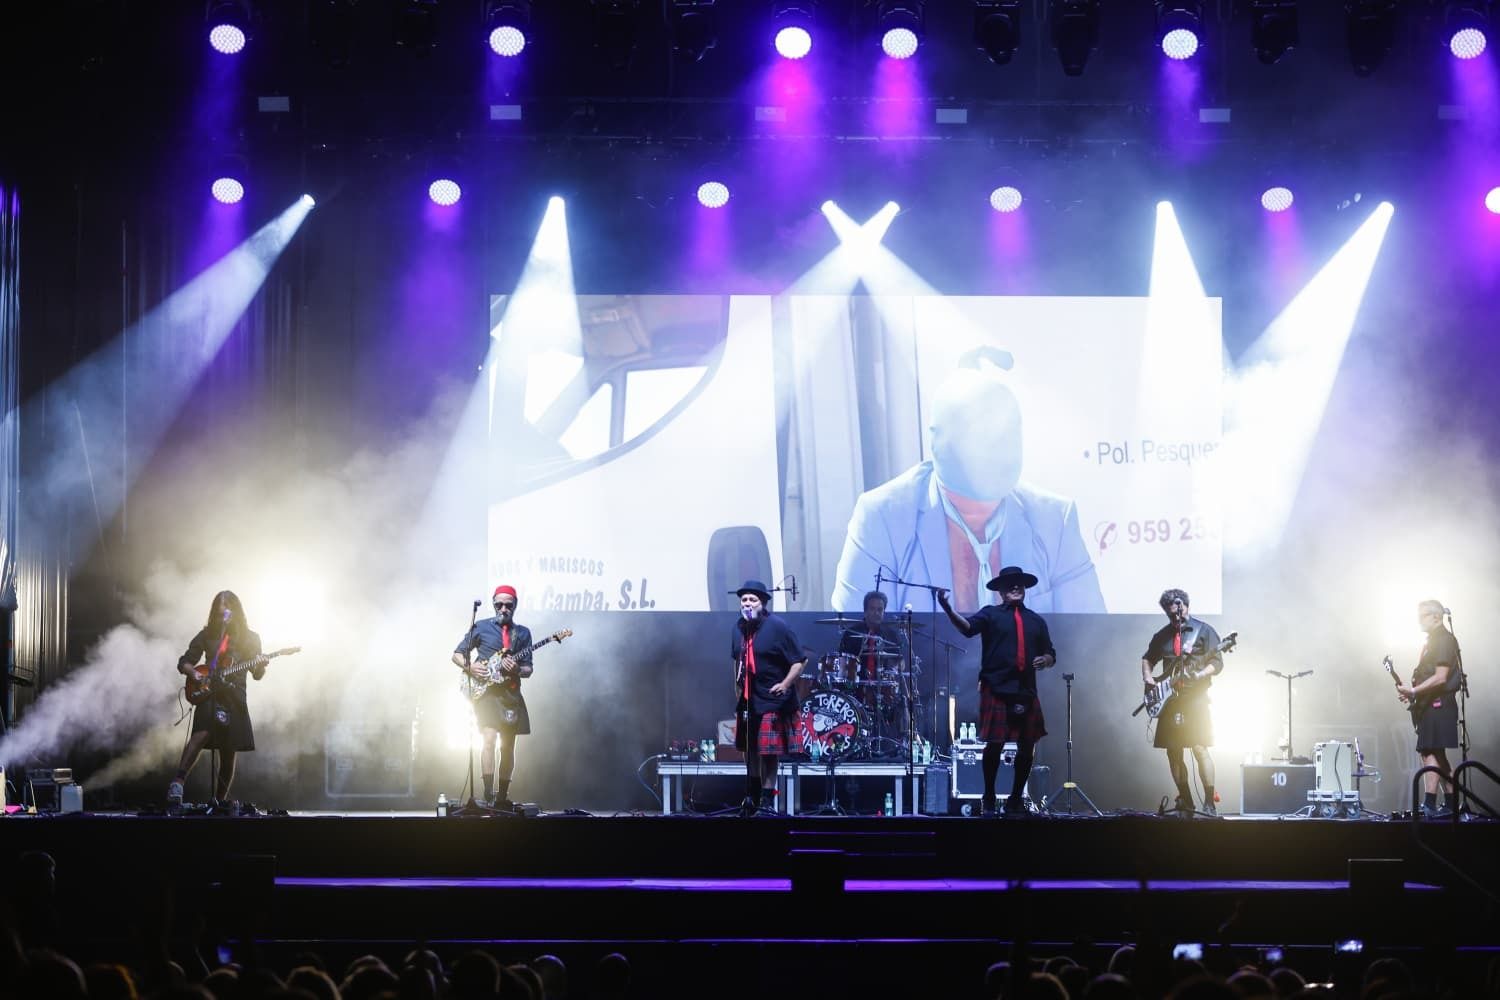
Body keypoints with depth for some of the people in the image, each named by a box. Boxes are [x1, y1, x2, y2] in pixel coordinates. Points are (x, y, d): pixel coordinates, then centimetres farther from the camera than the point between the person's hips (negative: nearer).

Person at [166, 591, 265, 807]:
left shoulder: (249, 638, 8)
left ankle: (220, 801, 16)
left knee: (228, 755, 4)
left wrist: (261, 667, -13)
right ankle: (177, 783, -34)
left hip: (234, 698, 2)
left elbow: (257, 675, 9)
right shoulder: (207, 634, 8)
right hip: (209, 694, -2)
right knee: (201, 734, -28)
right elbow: (183, 663, 12)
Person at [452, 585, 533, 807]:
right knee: (489, 739, -19)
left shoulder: (523, 633, 12)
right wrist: (470, 667, -10)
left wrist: (517, 670, -14)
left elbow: (528, 669, 8)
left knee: (508, 745, 6)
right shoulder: (481, 628, 6)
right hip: (485, 691, -3)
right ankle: (489, 795, -24)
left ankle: (502, 796, 15)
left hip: (510, 694, 4)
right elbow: (457, 655, 10)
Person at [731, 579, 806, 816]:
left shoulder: (777, 627, -13)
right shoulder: (739, 628, 7)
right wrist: (738, 686, 18)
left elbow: (800, 661, -12)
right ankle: (752, 796, 28)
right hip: (748, 699, 7)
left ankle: (767, 800, -2)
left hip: (772, 700, -7)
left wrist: (785, 684, -23)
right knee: (749, 748, 14)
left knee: (768, 751, -6)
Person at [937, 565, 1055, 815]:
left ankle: (1016, 799, 21)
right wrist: (948, 609, -33)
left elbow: (1051, 655, 23)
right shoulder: (991, 614, 5)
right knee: (995, 744, -6)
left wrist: (1045, 660, -1)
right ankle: (989, 799, 10)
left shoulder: (1036, 621, 19)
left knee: (1027, 746, 5)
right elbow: (967, 626, -15)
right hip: (996, 689, -4)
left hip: (1027, 691, 4)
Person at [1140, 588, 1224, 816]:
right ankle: (1185, 801, 14)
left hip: (1195, 697, -5)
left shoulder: (1204, 630, 0)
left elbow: (1217, 663, -4)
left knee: (1200, 749, -14)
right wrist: (1147, 677, 8)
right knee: (1173, 752, 5)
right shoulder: (1162, 635, 15)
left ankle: (1209, 803, -12)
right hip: (1169, 699, 6)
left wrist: (1201, 675, -22)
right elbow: (1147, 659, 28)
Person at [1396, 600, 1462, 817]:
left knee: (1429, 753, -15)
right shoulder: (1433, 641, 20)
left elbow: (1440, 678, -19)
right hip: (1430, 705, 10)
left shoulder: (1443, 640, -11)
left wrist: (1414, 691, -20)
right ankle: (1451, 804, 16)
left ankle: (1429, 805, -20)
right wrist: (1412, 693, 11)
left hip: (1437, 705, -10)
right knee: (1438, 755, 12)